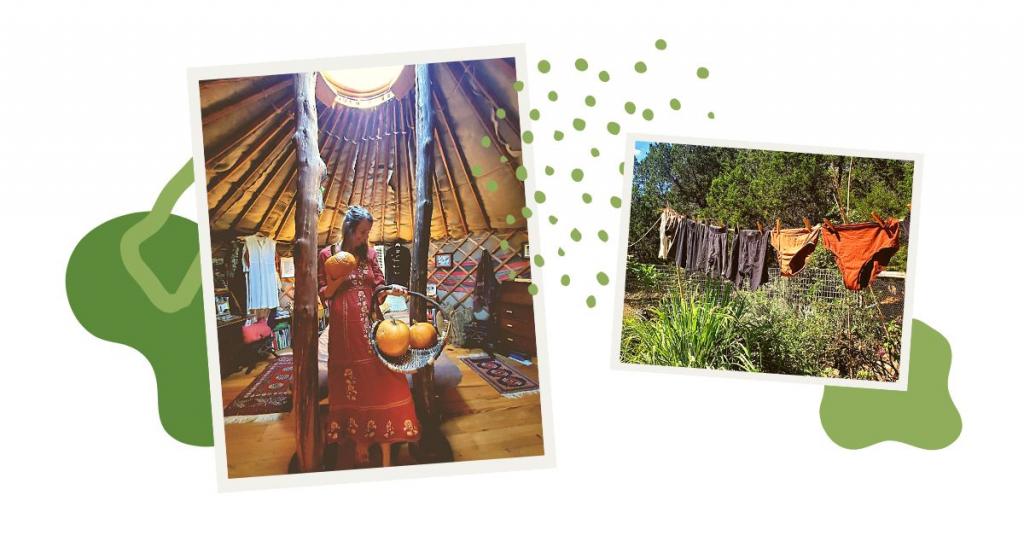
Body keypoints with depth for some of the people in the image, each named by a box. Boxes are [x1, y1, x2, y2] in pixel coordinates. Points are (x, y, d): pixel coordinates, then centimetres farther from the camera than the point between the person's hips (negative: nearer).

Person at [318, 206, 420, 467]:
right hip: (344, 330, -2)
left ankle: (386, 455, 0)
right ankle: (360, 444, 17)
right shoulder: (327, 255, 2)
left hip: (370, 327, 2)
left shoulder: (369, 254, 10)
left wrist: (391, 289, -12)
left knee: (381, 385, -3)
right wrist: (339, 279, -14)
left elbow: (378, 289, 8)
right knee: (352, 387, 4)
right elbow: (323, 295, 3)